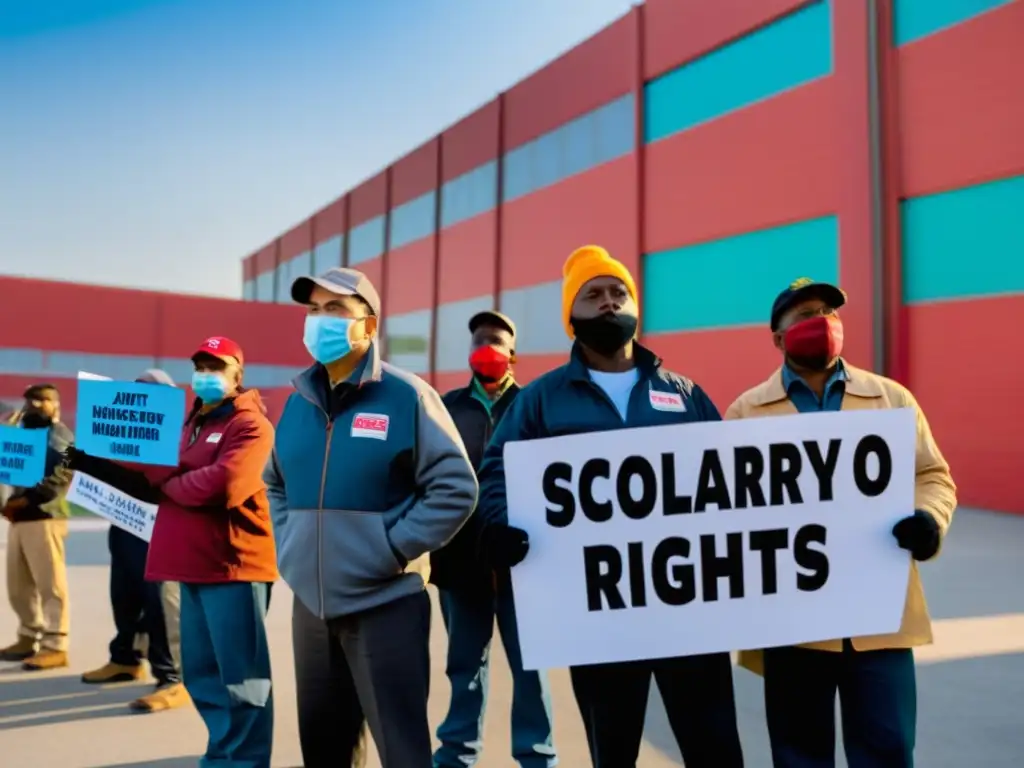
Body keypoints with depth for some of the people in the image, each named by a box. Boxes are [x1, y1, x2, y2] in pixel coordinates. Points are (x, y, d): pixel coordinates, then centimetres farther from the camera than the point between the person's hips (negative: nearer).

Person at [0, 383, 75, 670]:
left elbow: (61, 478, -14)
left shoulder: (59, 435, -1)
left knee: (50, 585, -7)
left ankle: (55, 646, -4)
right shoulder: (24, 432, 23)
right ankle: (29, 637, 24)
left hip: (45, 518, -8)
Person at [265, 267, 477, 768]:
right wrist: (288, 546, 9)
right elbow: (275, 483, 23)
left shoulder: (406, 396, -10)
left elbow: (455, 488, -12)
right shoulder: (298, 401, 9)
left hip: (386, 603, -6)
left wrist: (394, 549, -16)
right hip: (310, 604, 6)